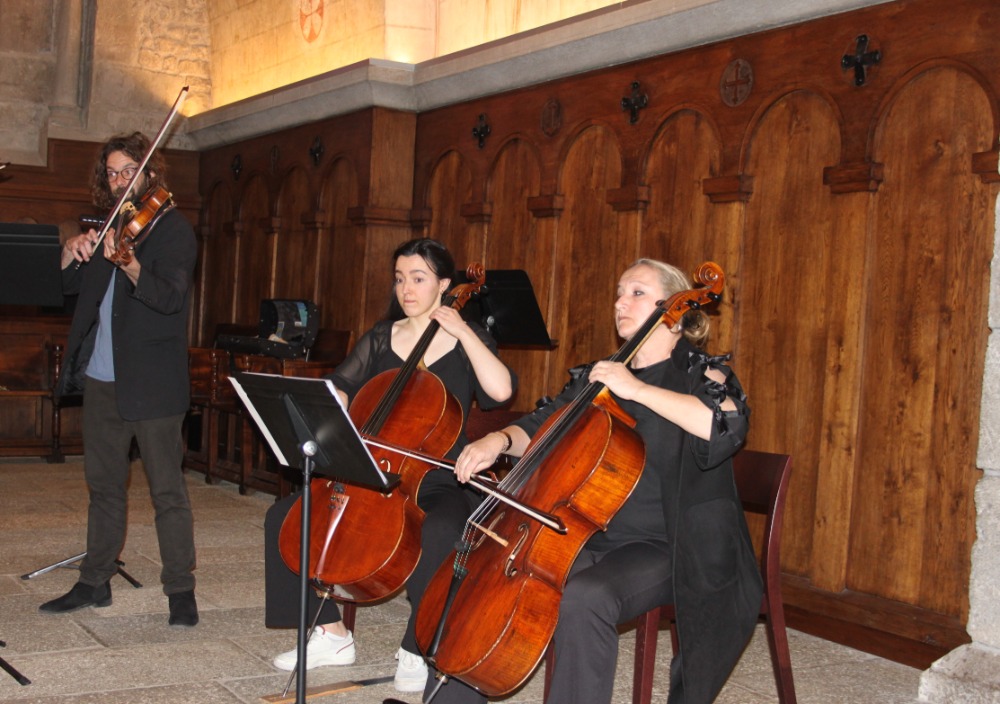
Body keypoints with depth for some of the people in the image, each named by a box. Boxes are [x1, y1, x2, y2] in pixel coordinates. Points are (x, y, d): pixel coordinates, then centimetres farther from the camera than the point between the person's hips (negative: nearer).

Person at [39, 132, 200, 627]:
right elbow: (66, 286, 14)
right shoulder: (108, 227, 14)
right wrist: (72, 252, -5)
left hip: (150, 382, -7)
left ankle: (181, 589, 5)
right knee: (103, 484, 15)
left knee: (166, 488, -2)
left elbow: (169, 297, -22)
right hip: (101, 378, 7)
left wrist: (129, 264, -39)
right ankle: (95, 581, 26)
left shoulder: (172, 229, -6)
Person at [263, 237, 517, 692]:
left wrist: (463, 331, -17)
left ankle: (416, 650, -16)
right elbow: (338, 388, 4)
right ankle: (332, 634, 0)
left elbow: (501, 390, -18)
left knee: (439, 533, -38)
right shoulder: (380, 339, 12)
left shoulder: (467, 343, 1)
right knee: (285, 516, -10)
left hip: (439, 484, -5)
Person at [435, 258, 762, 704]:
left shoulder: (699, 373, -4)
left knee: (584, 599, -35)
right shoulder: (597, 376, 15)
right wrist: (499, 440, -4)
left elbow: (727, 427, -26)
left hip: (660, 551, -7)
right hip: (583, 537, 7)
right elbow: (540, 426, 19)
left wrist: (637, 388, -25)